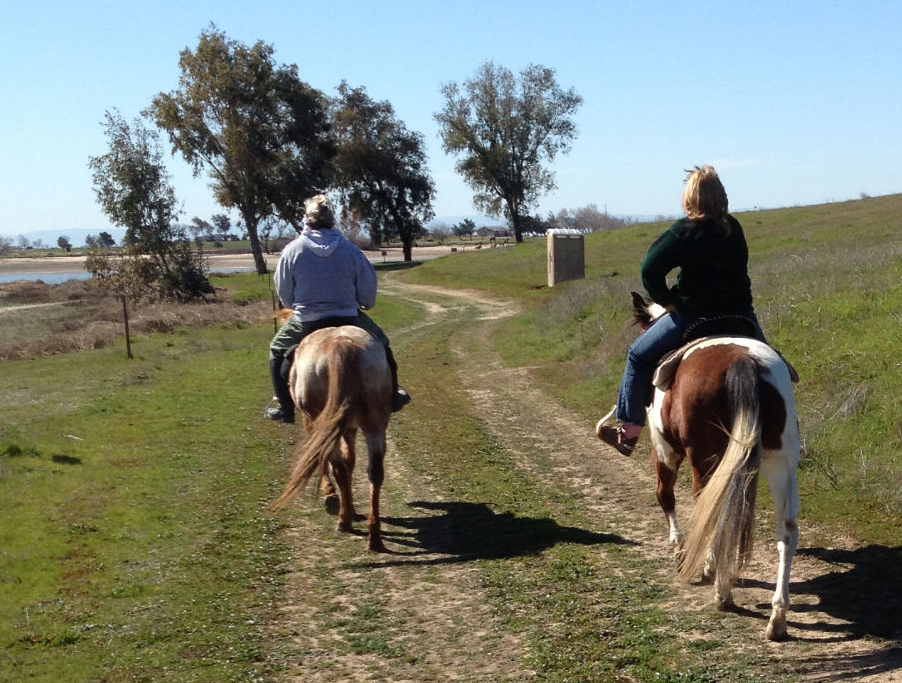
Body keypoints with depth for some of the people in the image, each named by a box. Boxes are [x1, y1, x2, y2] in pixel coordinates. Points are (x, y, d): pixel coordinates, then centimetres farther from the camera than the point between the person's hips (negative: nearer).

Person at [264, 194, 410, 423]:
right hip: (347, 321, 1)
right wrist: (365, 304, 23)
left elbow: (284, 294, 4)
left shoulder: (292, 250, -7)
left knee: (278, 350, 25)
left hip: (306, 325, 0)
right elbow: (368, 290, 1)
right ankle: (392, 397, 35)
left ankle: (284, 408, 23)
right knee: (381, 345, 26)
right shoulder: (349, 250, -6)